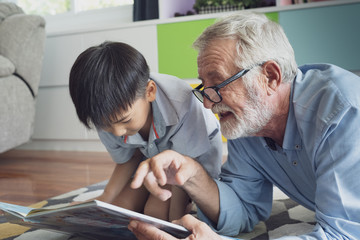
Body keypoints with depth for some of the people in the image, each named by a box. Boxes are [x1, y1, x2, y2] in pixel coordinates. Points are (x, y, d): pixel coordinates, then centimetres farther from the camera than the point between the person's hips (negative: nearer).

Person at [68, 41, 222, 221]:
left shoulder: (180, 103, -42)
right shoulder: (106, 116, -24)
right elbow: (128, 159, -4)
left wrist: (176, 220, -26)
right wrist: (105, 199, -17)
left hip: (195, 154, -5)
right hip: (152, 156, 5)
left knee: (156, 210, -23)